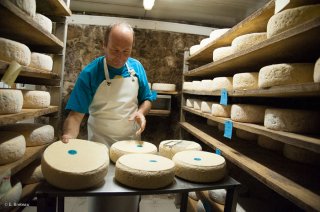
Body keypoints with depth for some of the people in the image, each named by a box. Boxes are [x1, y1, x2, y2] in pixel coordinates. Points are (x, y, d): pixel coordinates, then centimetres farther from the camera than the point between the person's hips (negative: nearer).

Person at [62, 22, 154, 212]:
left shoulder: (137, 67, -3)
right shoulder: (90, 73, -14)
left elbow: (146, 99, 6)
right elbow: (76, 113, -16)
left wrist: (141, 111, -15)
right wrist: (69, 136, -35)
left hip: (131, 139, 3)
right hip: (101, 141, -3)